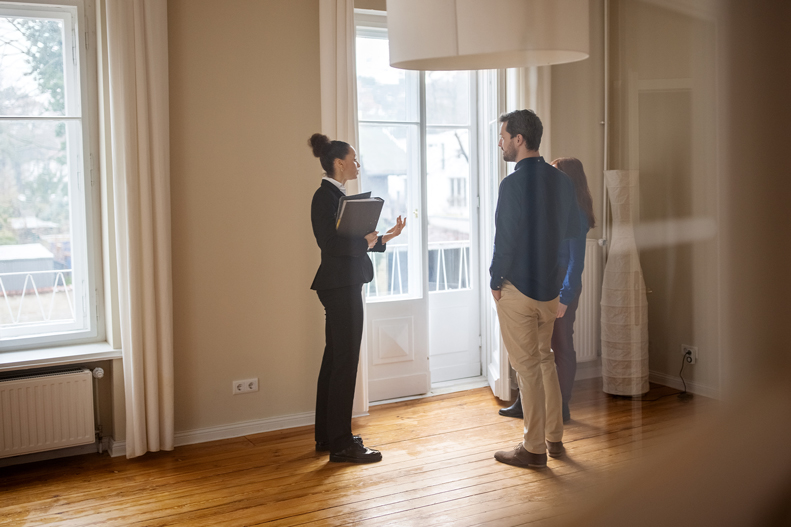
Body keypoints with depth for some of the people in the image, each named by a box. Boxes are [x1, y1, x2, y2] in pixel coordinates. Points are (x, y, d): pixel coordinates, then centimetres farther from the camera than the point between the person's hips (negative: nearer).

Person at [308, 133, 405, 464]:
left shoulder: (336, 195, 17)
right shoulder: (325, 197, -13)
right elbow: (330, 243, -22)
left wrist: (385, 237, 14)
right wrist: (365, 242, -12)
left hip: (343, 285, 11)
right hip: (339, 285, -11)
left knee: (335, 359, 14)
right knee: (345, 362, -8)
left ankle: (327, 436, 23)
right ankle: (340, 443, -3)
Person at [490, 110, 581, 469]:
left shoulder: (514, 184, -18)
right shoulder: (561, 180, 6)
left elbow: (506, 240, -19)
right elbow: (574, 231, 12)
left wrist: (496, 281, -6)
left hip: (517, 288, -7)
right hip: (550, 286, 8)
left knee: (527, 367, 1)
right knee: (545, 359, 19)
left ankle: (534, 449, 10)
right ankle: (554, 437, 28)